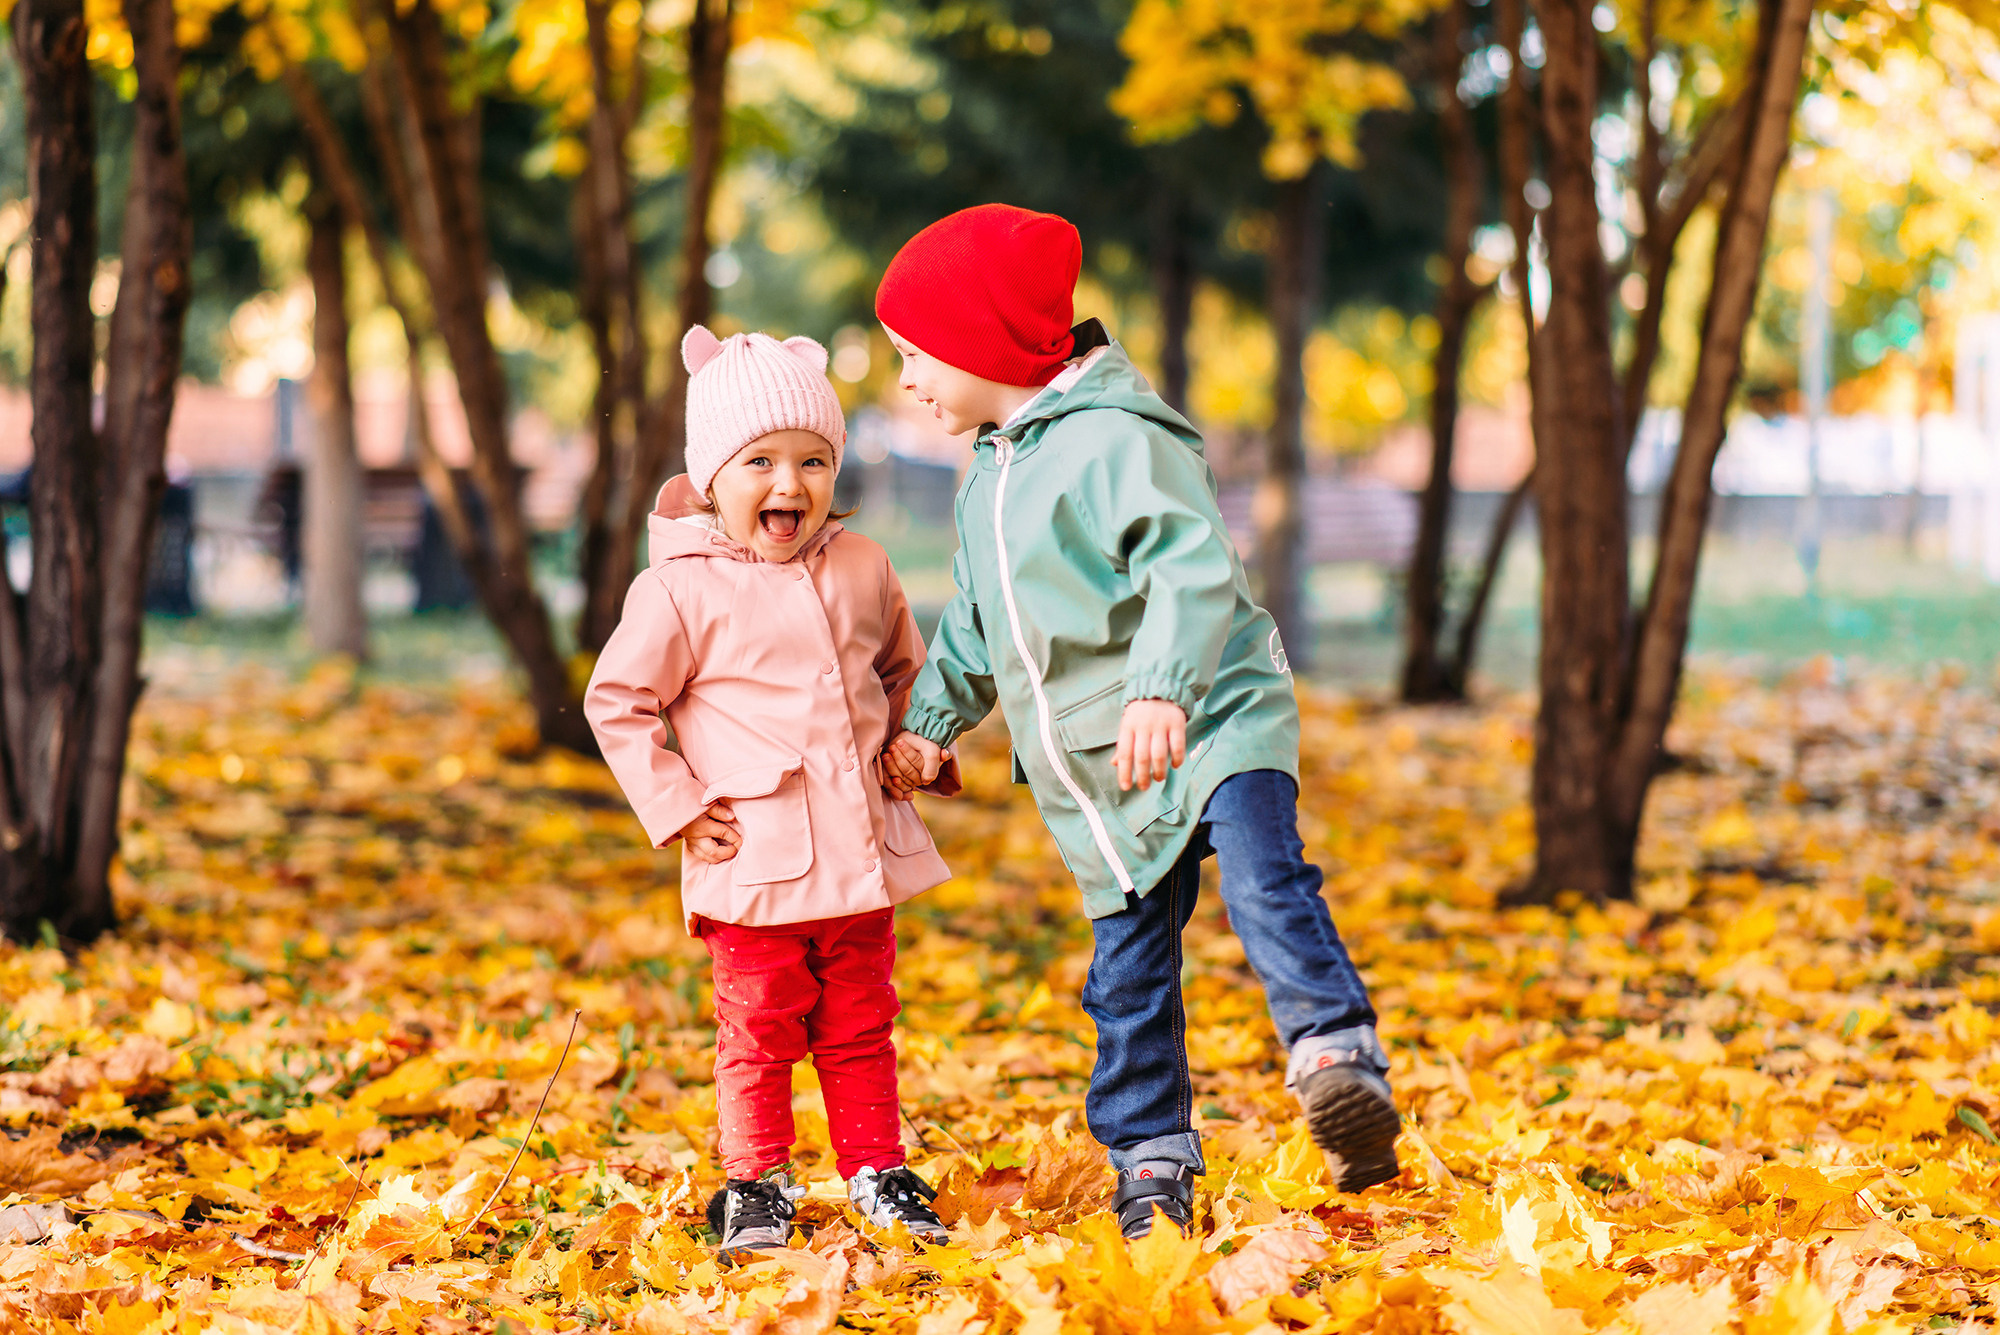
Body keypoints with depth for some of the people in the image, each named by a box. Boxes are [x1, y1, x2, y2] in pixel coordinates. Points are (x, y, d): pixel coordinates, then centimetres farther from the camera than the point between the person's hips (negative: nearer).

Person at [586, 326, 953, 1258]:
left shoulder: (862, 569, 7)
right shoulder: (683, 589, -8)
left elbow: (905, 671, 23)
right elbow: (617, 701, -4)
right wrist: (675, 807, -8)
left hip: (862, 855, 4)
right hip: (754, 863, -4)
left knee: (860, 1028, 12)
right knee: (759, 1033, 3)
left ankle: (878, 1172, 22)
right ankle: (756, 1183, 15)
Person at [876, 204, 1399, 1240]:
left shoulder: (1116, 441, -13)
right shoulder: (988, 478, 16)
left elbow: (1194, 570, -27)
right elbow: (973, 625, 31)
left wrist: (1162, 691, -40)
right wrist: (930, 718, 23)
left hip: (1212, 726, -8)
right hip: (1094, 777, 8)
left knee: (1263, 881, -32)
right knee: (1126, 972, 9)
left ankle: (1339, 1059, -38)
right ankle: (1153, 1168, 18)